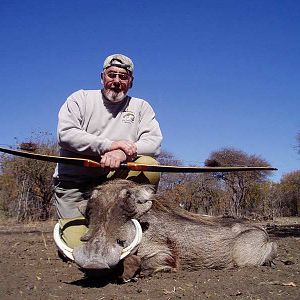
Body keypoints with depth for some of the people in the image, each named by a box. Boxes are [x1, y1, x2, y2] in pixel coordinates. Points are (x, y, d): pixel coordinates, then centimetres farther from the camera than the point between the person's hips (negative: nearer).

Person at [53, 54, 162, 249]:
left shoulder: (141, 107, 8)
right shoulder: (80, 98, 4)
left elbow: (154, 142, -7)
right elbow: (65, 134, -12)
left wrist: (123, 153, -27)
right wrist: (108, 145, -23)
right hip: (74, 184, -2)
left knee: (150, 167, -27)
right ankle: (68, 226, 19)